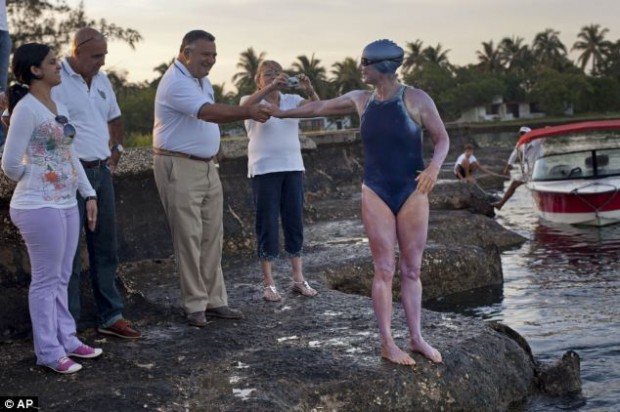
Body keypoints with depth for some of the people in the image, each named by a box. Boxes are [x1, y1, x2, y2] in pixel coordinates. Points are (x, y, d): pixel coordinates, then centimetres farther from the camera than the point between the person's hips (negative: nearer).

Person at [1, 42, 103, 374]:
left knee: (61, 278, 16)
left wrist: (89, 194, 14)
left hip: (66, 203, 8)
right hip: (40, 207, -8)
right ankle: (48, 351, 10)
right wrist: (36, 183, 3)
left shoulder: (59, 107, 12)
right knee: (46, 280, 0)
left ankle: (66, 339, 27)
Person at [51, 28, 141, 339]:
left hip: (101, 172, 8)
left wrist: (115, 152, 18)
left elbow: (114, 119, 28)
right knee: (69, 253, -2)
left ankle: (110, 316, 22)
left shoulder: (101, 81, 12)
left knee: (105, 247, 12)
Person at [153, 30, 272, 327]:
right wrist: (248, 111, -32)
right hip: (179, 167, -9)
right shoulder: (176, 82, -16)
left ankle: (214, 300, 14)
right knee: (188, 238, -4)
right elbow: (209, 112, -27)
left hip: (207, 165, 9)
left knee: (212, 237, 8)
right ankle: (195, 305, 4)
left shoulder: (202, 80, 15)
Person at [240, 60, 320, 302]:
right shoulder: (252, 102, 0)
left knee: (295, 221, 7)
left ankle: (298, 279, 16)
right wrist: (272, 86, -38)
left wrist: (309, 89, -29)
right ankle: (268, 283, 5)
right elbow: (246, 106, -25)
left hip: (293, 167, 4)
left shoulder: (292, 100, 8)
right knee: (267, 225, -1)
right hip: (264, 171, -4)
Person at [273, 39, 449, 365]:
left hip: (412, 194, -1)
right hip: (376, 194, 1)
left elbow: (442, 139, -5)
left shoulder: (417, 99, -8)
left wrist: (434, 166, -25)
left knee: (412, 269, 4)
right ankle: (387, 343, 4)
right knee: (384, 270, -1)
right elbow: (320, 107, 16)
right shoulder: (360, 99, 3)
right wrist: (280, 113, 22)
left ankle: (417, 338, 14)